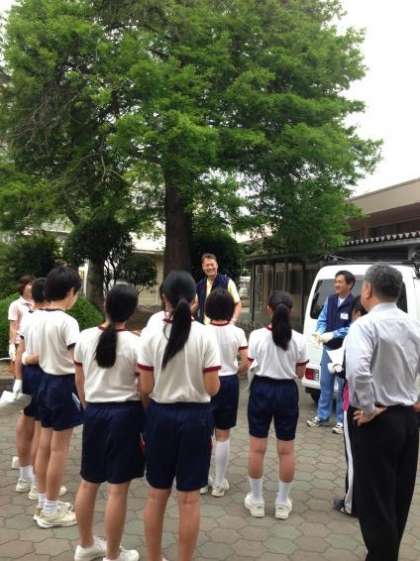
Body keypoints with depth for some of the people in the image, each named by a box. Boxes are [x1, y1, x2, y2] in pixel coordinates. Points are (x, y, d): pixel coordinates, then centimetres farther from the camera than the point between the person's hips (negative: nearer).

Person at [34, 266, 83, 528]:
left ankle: (43, 502, 31)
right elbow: (78, 364, -22)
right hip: (64, 385, -8)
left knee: (44, 446, 17)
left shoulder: (38, 318, 3)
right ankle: (51, 510, 16)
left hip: (46, 382, 8)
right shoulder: (68, 322, -21)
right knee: (59, 450, 4)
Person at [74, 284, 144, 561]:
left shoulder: (85, 337, -2)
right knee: (118, 490, 6)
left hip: (94, 412, 5)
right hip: (126, 414, -5)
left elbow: (79, 381, 8)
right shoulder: (136, 343, -15)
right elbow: (143, 389, -11)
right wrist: (147, 420, 4)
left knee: (88, 483, 19)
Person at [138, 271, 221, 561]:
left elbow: (145, 387, -7)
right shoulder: (206, 336, -12)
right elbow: (212, 388, -11)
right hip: (196, 417, -1)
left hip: (160, 416, 2)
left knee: (157, 494, 18)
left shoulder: (151, 336, -8)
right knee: (189, 499, 11)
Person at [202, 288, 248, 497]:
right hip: (229, 383, 0)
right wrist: (233, 372, 9)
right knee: (223, 435, 12)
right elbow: (246, 363, -9)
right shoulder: (237, 333, -9)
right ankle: (219, 483, 21)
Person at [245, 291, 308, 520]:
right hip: (287, 391, 1)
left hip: (261, 389, -1)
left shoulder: (257, 336, -11)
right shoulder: (298, 339, -8)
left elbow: (248, 366, -5)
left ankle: (256, 500, 23)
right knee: (286, 451, 13)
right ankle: (282, 503, 24)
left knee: (257, 448, 11)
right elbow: (300, 373, 1)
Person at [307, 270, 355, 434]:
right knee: (325, 383, 14)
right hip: (328, 349, 6)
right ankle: (322, 417, 26)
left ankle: (342, 421, 16)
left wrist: (332, 334, -23)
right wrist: (319, 332, -13)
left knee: (343, 386, 3)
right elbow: (322, 319, 8)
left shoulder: (355, 303, -15)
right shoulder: (330, 300, 5)